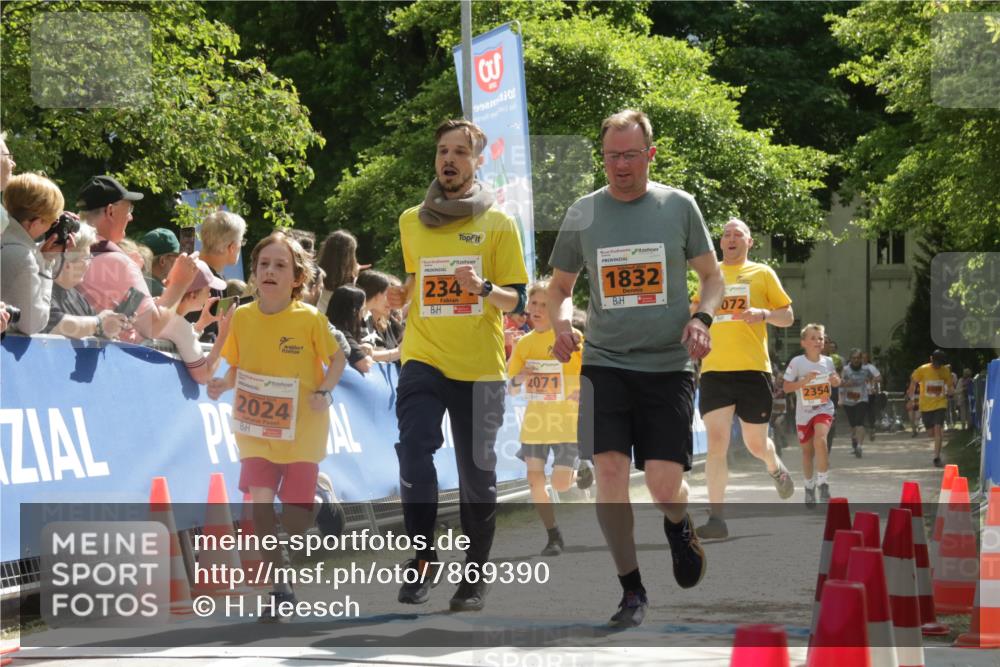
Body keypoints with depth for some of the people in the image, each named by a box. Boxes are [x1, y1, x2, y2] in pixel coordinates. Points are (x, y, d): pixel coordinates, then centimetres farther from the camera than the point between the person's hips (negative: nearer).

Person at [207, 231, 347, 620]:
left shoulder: (310, 319, -11)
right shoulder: (242, 317, -2)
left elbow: (338, 359, 0)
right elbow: (237, 368, 9)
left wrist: (323, 391, -17)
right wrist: (224, 385, -12)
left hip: (301, 430, -2)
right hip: (256, 428, 2)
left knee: (295, 510, -1)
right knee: (260, 500, -12)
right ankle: (279, 585, 2)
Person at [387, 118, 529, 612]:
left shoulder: (498, 224, 2)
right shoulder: (411, 221, 10)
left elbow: (517, 299, 1)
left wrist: (483, 288, -19)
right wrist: (402, 295, 5)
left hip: (480, 367, -1)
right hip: (423, 359, 1)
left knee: (477, 474, 4)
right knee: (414, 448, -21)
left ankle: (475, 575, 18)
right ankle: (423, 559, -9)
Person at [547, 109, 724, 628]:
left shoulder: (678, 206, 1)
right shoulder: (582, 214, 4)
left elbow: (712, 276, 10)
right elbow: (559, 287, 15)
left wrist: (702, 317, -10)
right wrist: (561, 324, -6)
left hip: (668, 365, -1)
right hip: (605, 361, 1)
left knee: (664, 486, -6)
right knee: (609, 471, -13)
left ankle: (679, 527, 32)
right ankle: (631, 590, 2)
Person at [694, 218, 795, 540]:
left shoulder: (762, 273, 6)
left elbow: (788, 316, 7)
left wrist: (764, 314, -13)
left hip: (753, 370, -1)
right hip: (714, 369, 1)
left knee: (756, 444, 7)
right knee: (716, 443, -12)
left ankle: (776, 468, 44)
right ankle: (716, 518, -13)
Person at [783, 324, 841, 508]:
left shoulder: (828, 361, 0)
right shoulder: (797, 362, -10)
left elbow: (836, 381, 17)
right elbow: (786, 387, -10)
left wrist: (835, 380, -7)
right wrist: (805, 380, -23)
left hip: (824, 409, 0)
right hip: (804, 412, 0)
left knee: (820, 439, -27)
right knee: (807, 450, 11)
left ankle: (823, 483, -17)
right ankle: (809, 487, 33)